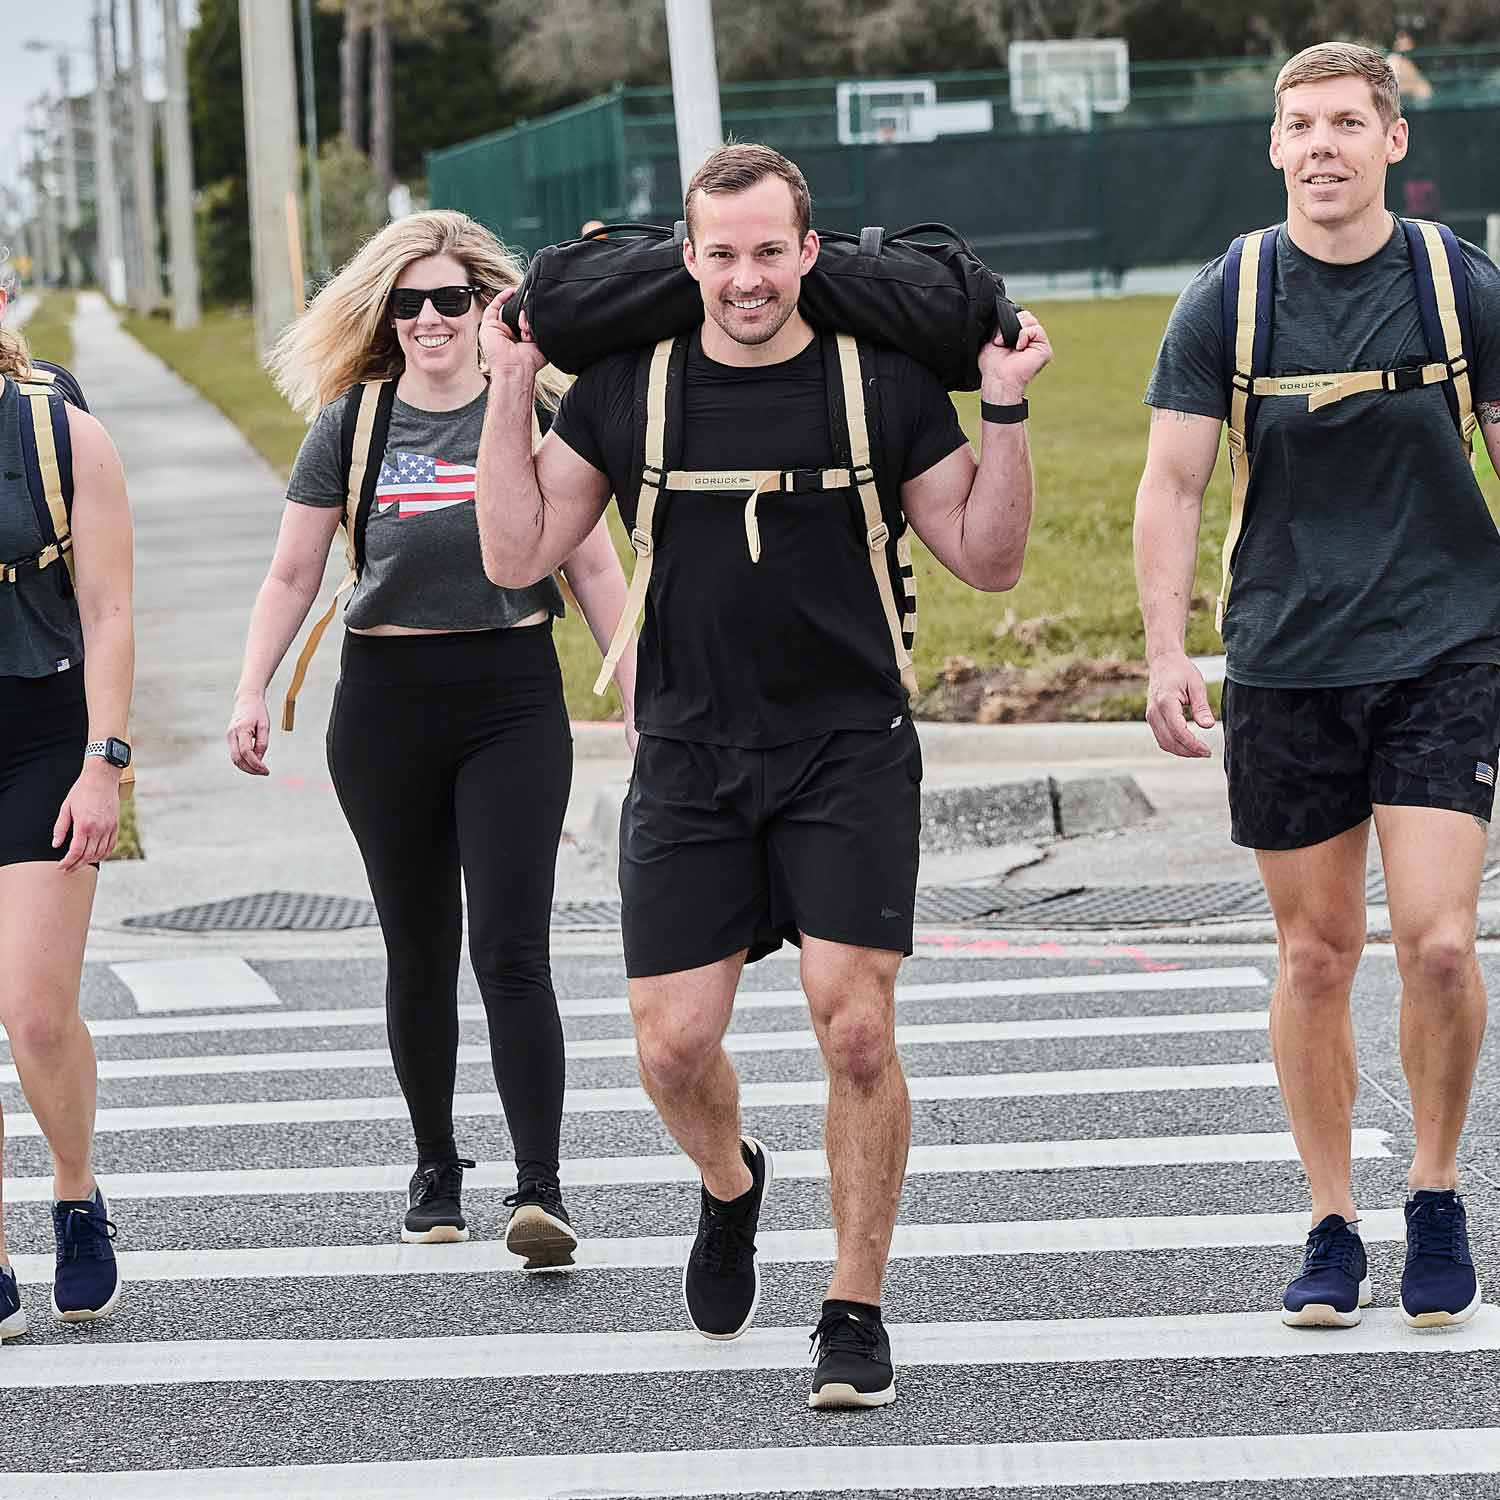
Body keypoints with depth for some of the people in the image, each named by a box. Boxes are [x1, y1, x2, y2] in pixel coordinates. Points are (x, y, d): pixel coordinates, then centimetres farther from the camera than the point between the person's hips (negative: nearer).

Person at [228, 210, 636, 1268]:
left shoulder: (535, 413, 2)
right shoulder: (353, 421, 5)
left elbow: (593, 565, 6)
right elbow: (294, 573, 9)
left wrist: (640, 696, 3)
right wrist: (252, 693, -1)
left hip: (514, 696, -2)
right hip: (387, 701, 2)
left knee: (510, 950, -11)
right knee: (420, 952, 9)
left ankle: (540, 1190, -14)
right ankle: (436, 1168, 23)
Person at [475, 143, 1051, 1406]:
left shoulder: (883, 386, -1)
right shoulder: (627, 389, 2)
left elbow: (989, 560, 4)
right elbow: (518, 556, 3)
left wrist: (1004, 414, -8)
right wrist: (510, 392, -2)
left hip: (849, 753, -2)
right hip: (690, 761, 2)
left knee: (857, 1030, -12)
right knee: (675, 1046, -1)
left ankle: (856, 1310, 1)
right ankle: (731, 1186, 34)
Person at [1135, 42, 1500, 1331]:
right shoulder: (1228, 300, 0)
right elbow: (1173, 484, 3)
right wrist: (1167, 651, -5)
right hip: (1285, 667, 1)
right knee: (1315, 951, 6)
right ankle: (1332, 1229, 18)